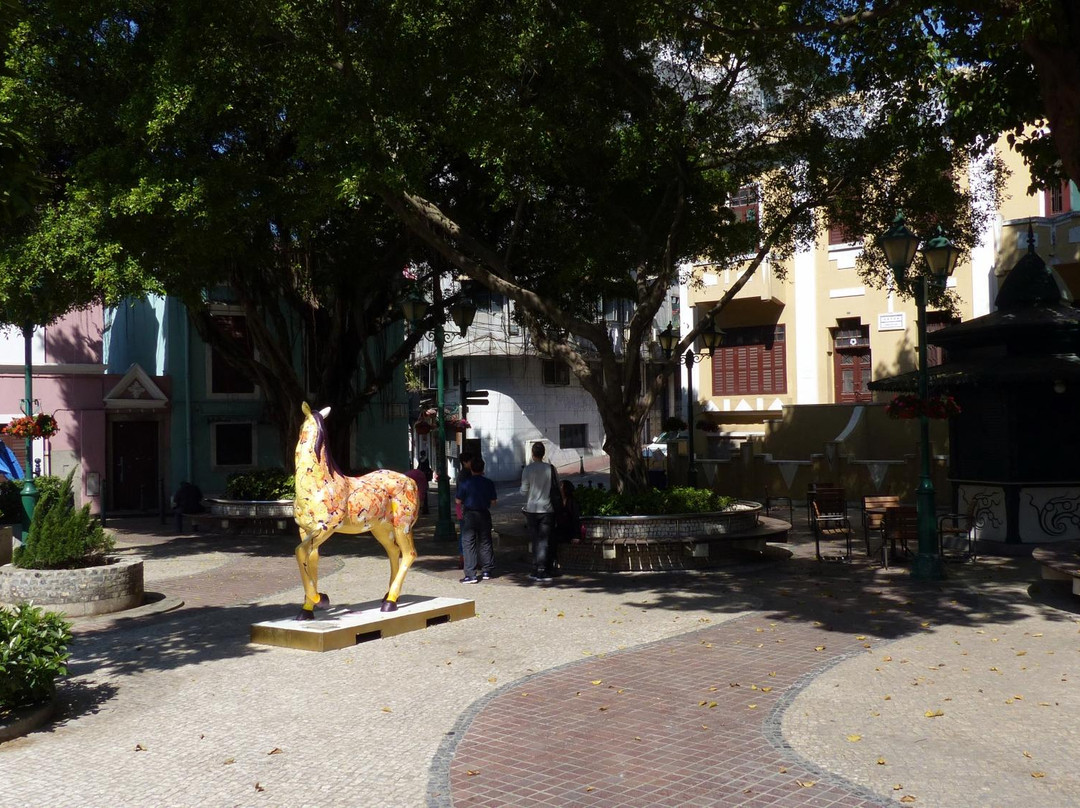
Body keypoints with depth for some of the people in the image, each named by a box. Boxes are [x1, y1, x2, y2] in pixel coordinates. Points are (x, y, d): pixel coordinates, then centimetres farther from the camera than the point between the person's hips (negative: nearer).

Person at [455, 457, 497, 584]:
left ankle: (471, 574, -6)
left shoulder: (465, 483, -9)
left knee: (468, 544, -1)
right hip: (484, 515, 3)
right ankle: (487, 571, 19)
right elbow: (493, 501, 4)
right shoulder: (489, 483, -2)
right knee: (485, 542, 14)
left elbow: (458, 501, -5)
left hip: (469, 515, -3)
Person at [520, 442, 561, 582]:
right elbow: (557, 488, 3)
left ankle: (536, 571, 13)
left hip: (532, 509, 0)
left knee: (536, 540, 9)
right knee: (544, 541, 3)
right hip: (547, 509, 0)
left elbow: (524, 490, -5)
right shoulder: (550, 468, -4)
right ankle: (542, 572, -1)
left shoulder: (528, 469, -8)